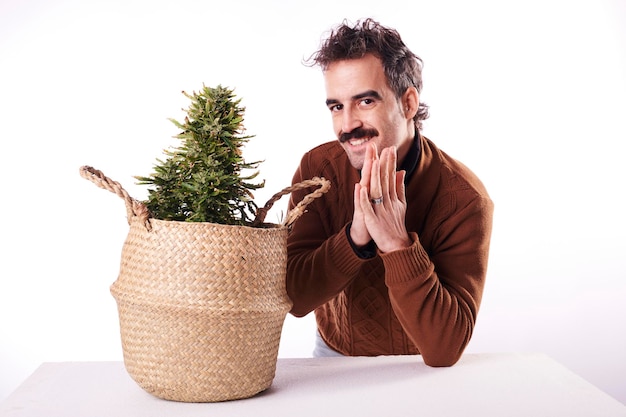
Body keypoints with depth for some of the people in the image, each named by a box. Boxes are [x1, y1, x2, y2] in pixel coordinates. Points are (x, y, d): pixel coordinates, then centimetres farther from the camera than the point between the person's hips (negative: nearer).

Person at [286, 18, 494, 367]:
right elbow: (295, 297, -15)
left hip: (418, 373, -1)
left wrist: (397, 243, -33)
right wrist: (356, 237, -29)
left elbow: (444, 350, -23)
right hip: (334, 354, 1)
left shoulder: (463, 198, -20)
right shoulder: (317, 168, -11)